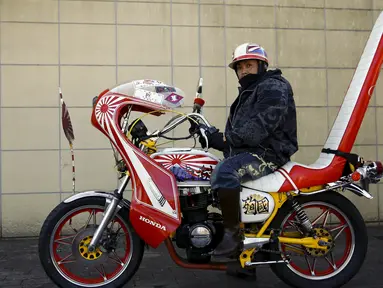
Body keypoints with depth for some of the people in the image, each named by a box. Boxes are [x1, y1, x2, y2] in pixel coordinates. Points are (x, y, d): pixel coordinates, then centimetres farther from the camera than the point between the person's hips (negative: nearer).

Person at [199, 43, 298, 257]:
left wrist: (227, 138, -15)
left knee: (224, 172, -34)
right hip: (248, 152, 11)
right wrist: (215, 137, 0)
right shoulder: (247, 93, 26)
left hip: (269, 153, -11)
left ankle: (233, 233, -27)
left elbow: (261, 126, -22)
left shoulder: (274, 87, -7)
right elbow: (236, 131, 19)